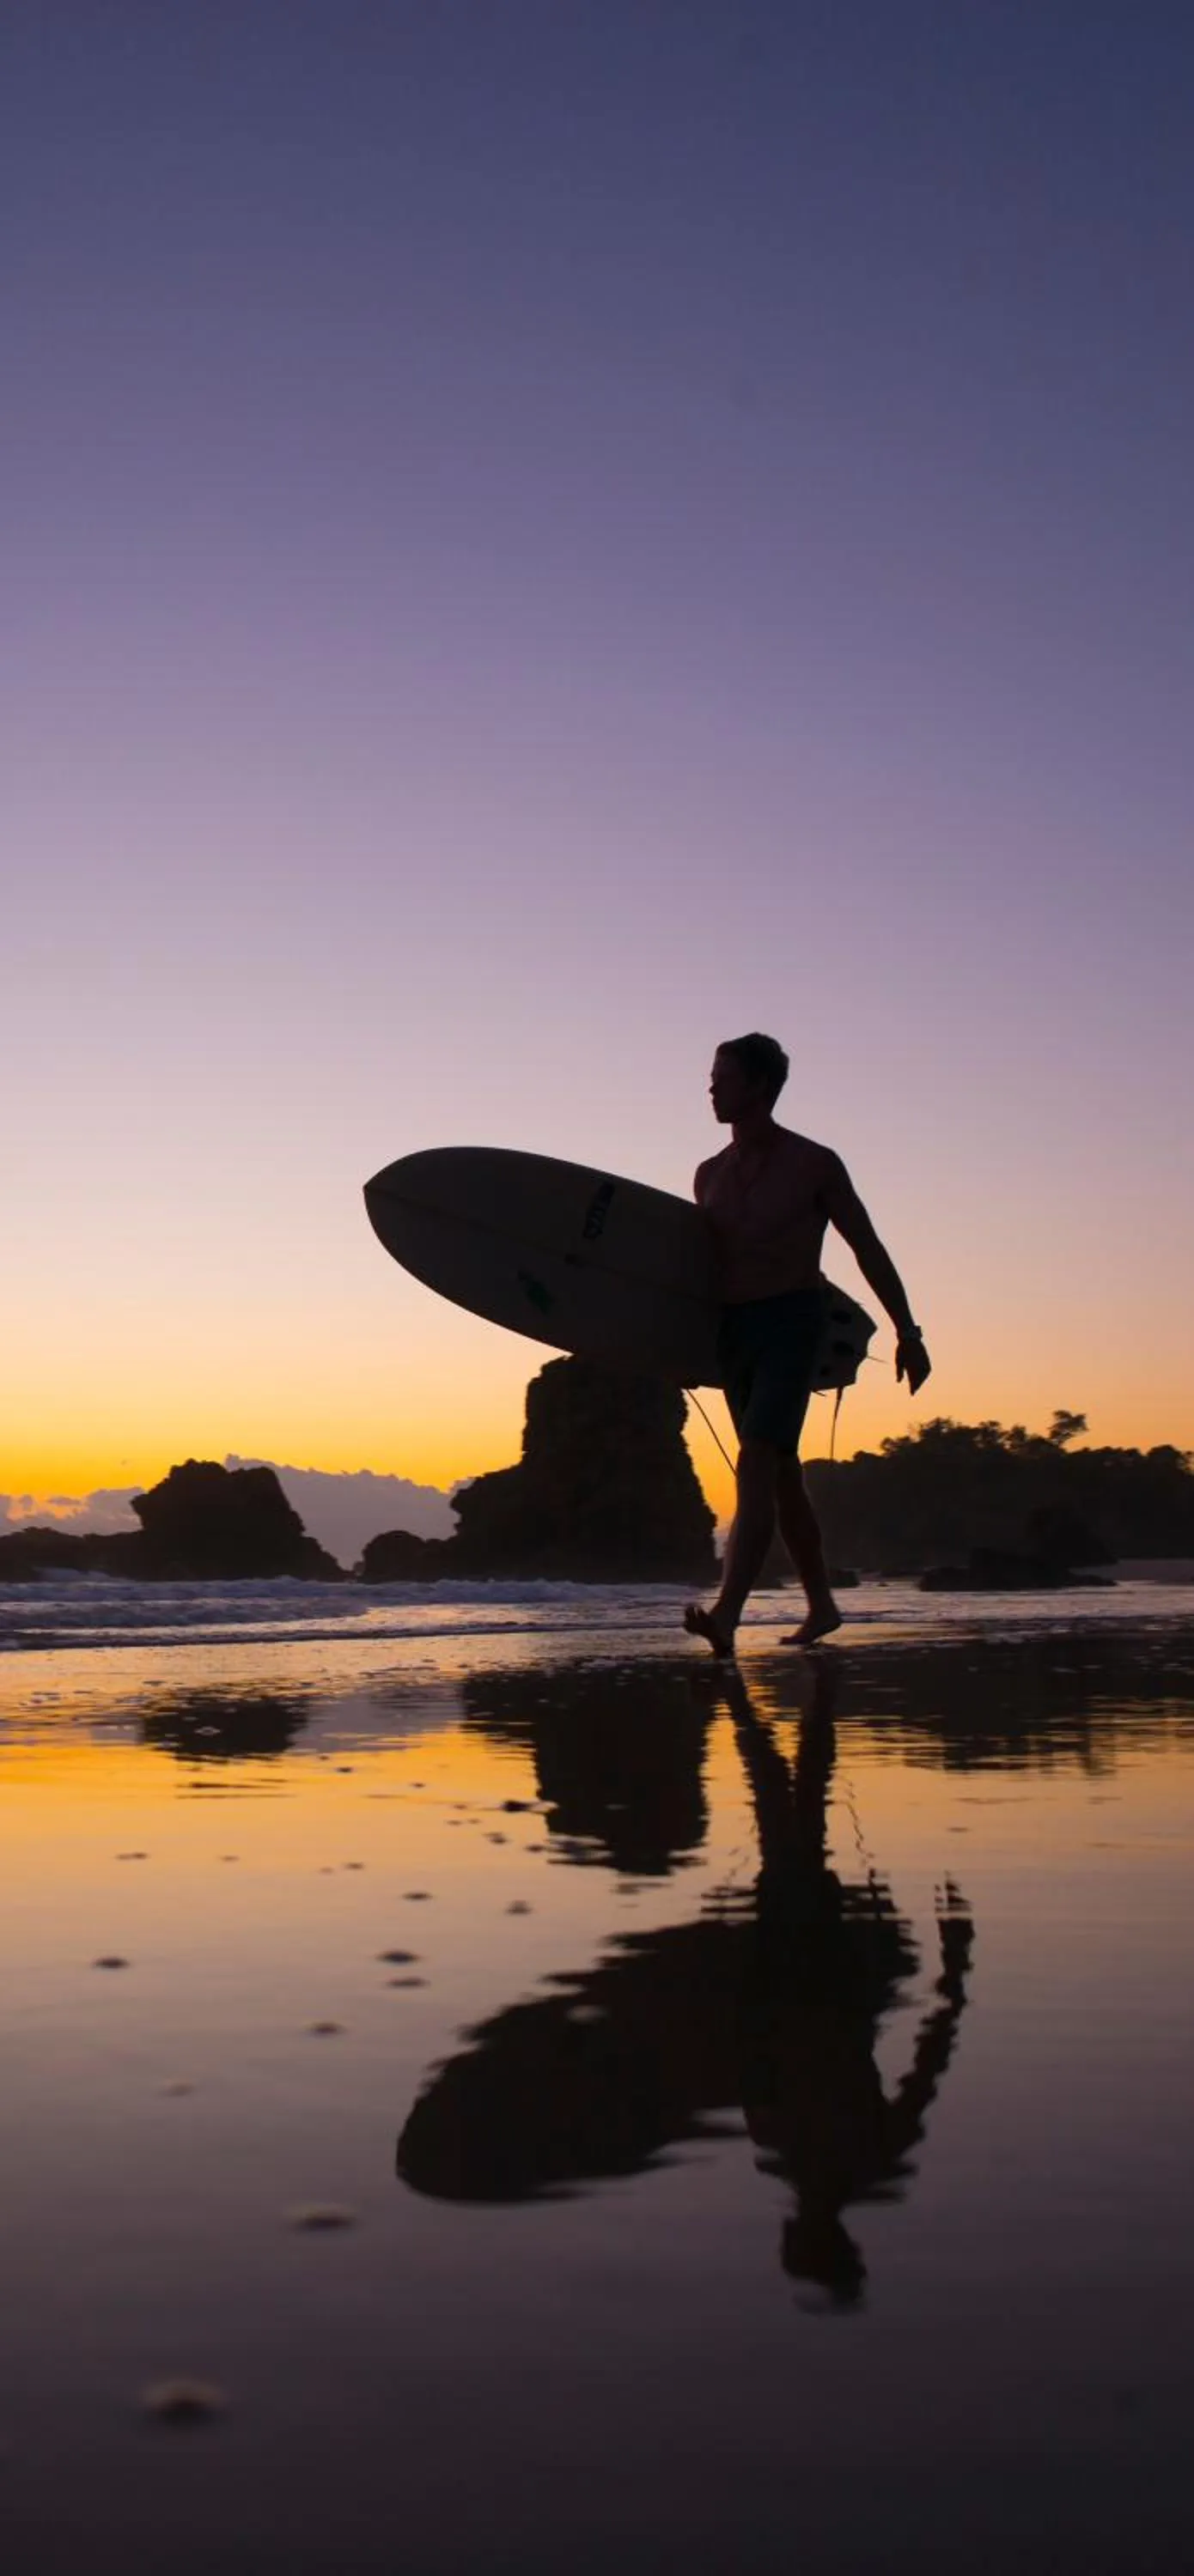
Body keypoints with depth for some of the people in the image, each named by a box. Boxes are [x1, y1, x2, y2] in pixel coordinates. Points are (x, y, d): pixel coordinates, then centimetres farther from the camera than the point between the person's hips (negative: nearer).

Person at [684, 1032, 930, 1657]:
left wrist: (907, 1332, 1)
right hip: (733, 1333, 6)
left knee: (755, 1465, -20)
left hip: (791, 1326, -6)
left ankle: (726, 1616, -30)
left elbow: (868, 1251, 2)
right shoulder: (709, 1175, 12)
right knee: (780, 1476, 12)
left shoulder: (814, 1164, -2)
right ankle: (822, 1606, 25)